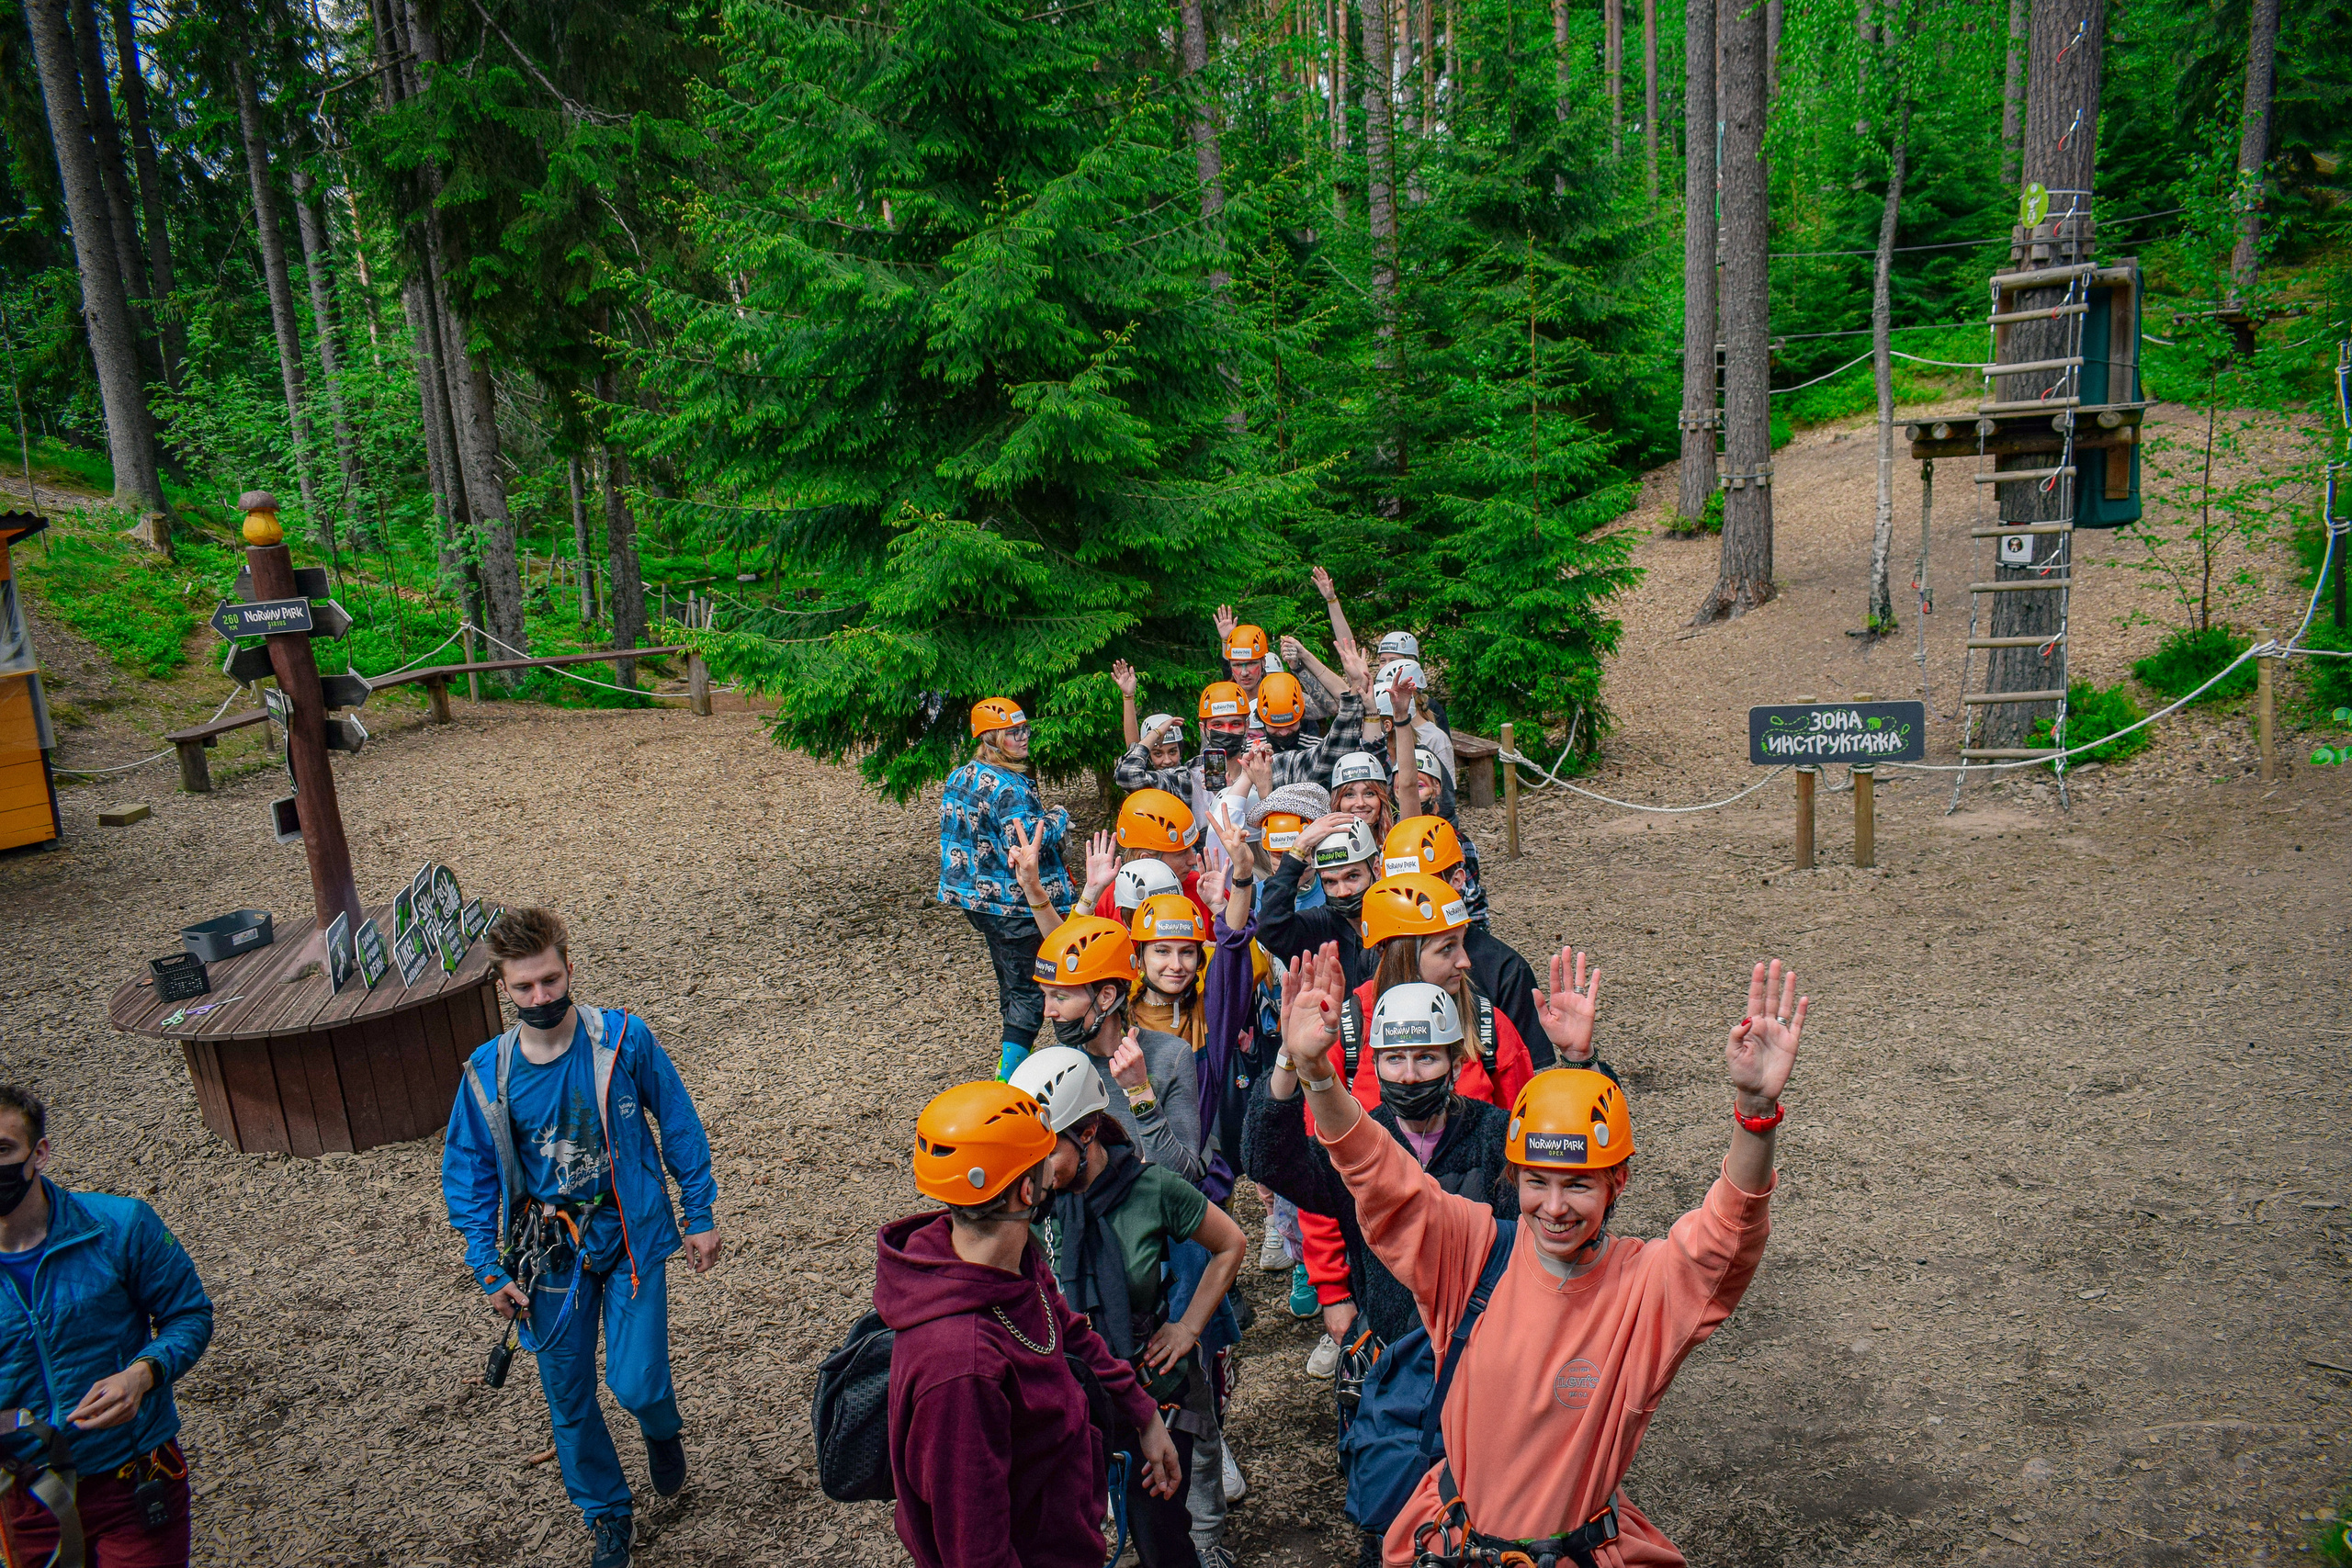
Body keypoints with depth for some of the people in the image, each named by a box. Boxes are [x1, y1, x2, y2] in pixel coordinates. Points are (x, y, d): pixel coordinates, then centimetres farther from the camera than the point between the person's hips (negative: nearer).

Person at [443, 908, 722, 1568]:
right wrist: (490, 1271, 1)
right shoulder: (487, 1073, -9)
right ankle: (607, 1514, 37)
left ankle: (661, 1427, 31)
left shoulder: (624, 1038, -14)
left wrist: (701, 1216, 1)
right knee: (569, 1400, 12)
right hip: (550, 1254, 2)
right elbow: (468, 1175, 4)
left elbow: (678, 1124, -2)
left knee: (636, 1384, -8)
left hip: (631, 1237, -2)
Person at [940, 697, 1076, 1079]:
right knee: (1029, 990, -1)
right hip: (1015, 904, -9)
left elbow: (957, 835, 15)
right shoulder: (1009, 786, -22)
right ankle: (1010, 1074, -2)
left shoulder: (959, 778, 7)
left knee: (1010, 983, 23)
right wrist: (1059, 817, -12)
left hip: (976, 897, 10)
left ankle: (1012, 1056, 34)